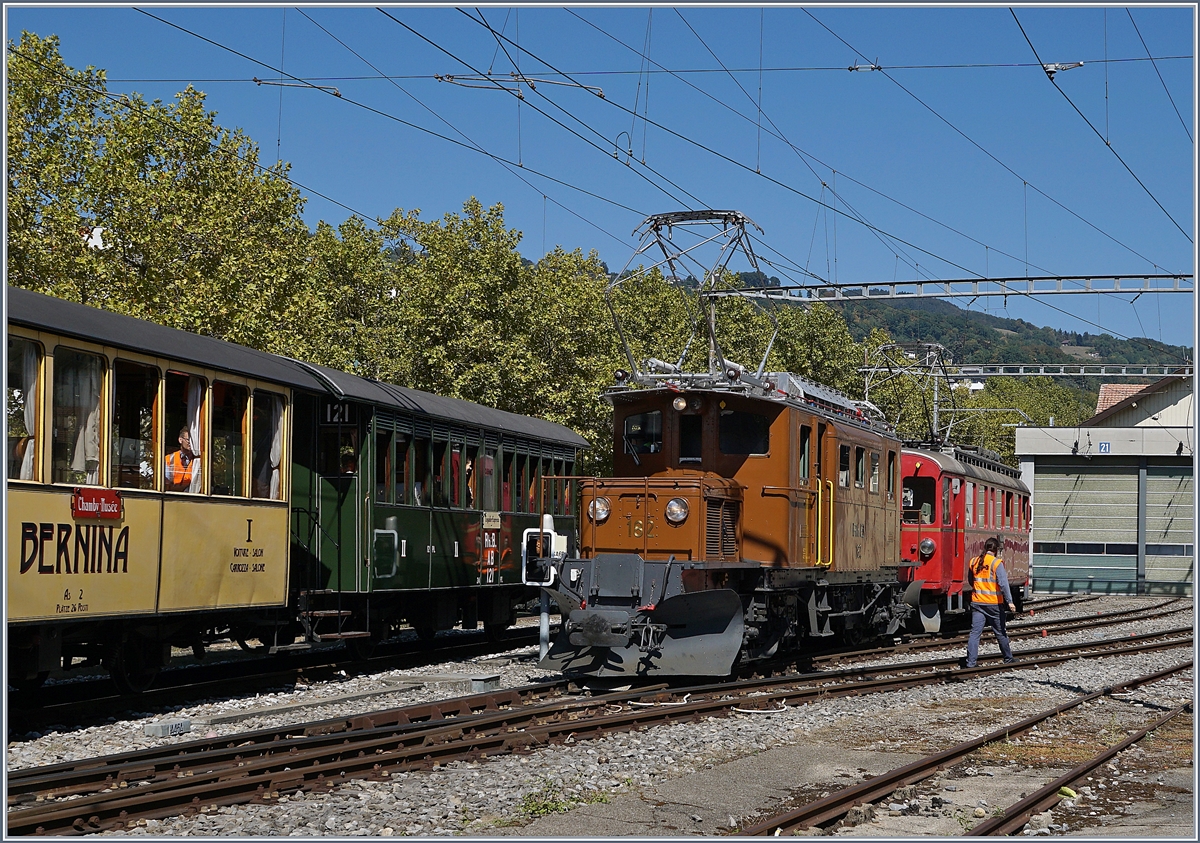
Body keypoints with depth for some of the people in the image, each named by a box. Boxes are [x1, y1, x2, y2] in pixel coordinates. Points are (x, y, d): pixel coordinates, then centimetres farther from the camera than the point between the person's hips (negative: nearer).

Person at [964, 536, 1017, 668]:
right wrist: (1009, 601, -17)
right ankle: (1008, 658, 26)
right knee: (1000, 632, 12)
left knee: (975, 632, -1)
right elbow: (1003, 583, -17)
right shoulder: (996, 563, -11)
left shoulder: (974, 562, 5)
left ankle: (970, 662, -9)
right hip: (993, 603, -3)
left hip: (976, 602, 4)